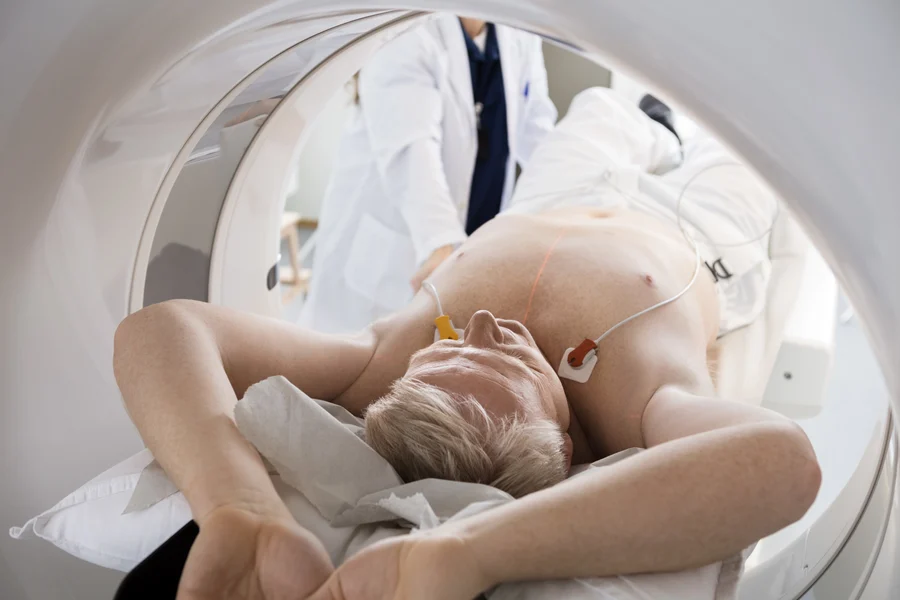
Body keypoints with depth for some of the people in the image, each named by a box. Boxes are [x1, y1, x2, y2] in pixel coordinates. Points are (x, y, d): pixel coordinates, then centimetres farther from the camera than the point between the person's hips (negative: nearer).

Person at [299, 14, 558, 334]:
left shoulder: (520, 37, 4)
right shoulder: (406, 42, -20)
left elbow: (535, 131, 9)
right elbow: (410, 148, -34)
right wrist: (439, 245, -48)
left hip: (469, 248, 6)